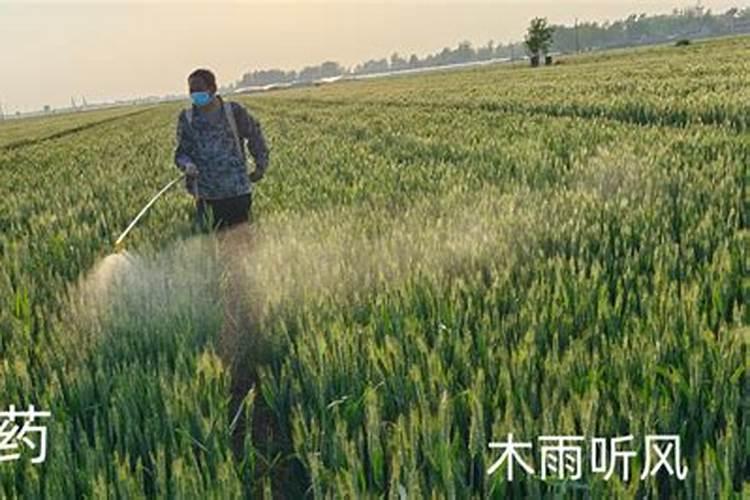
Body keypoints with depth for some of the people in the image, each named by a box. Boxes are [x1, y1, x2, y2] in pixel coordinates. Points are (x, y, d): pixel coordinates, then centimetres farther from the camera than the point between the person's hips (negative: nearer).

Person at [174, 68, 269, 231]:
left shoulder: (234, 111, -1)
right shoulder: (187, 118, 3)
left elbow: (255, 135, 12)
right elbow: (181, 152, 7)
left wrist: (261, 165, 11)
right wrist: (187, 164, -15)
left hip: (239, 191, -1)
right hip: (207, 196, 1)